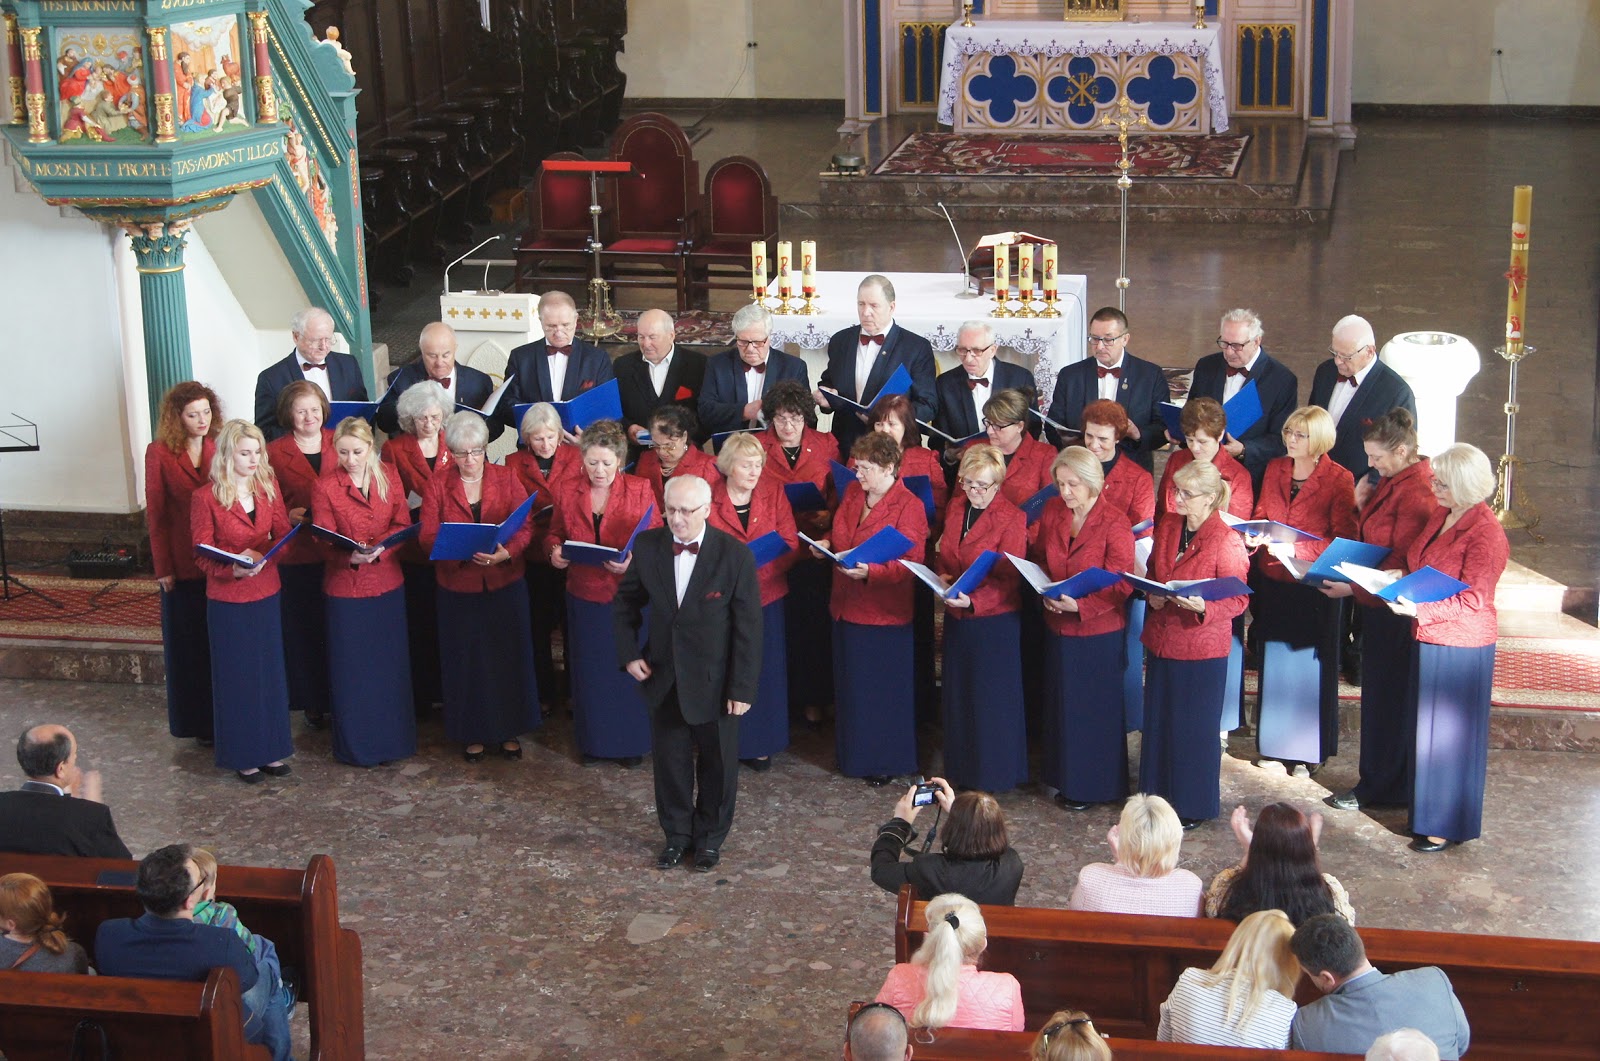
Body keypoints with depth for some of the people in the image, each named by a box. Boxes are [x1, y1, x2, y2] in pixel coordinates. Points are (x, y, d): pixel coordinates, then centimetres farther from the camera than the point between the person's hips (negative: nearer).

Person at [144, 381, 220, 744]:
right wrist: (163, 567, -6)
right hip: (184, 562, -2)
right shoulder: (159, 453, -5)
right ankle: (198, 722, 18)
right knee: (190, 644, 8)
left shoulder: (219, 448, 2)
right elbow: (156, 514, -3)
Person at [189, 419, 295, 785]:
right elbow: (202, 555, -10)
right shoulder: (206, 497, -12)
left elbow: (283, 534, 2)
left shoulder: (269, 487, 1)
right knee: (237, 677, 4)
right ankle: (243, 756, 15)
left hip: (267, 593, 4)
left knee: (271, 672, 11)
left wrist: (262, 557, -19)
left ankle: (271, 750, 23)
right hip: (227, 600, -4)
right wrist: (233, 569, -28)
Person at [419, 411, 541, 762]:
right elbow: (427, 536, -6)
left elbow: (525, 526, -5)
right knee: (466, 661, 6)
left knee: (509, 656, 7)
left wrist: (506, 552, -24)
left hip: (505, 585, 1)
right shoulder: (438, 485, 0)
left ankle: (509, 730, 21)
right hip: (459, 588, 0)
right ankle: (473, 733, 20)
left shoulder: (506, 478, 1)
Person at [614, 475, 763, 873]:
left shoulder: (734, 555, -16)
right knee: (670, 758, 14)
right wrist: (628, 653, -1)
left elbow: (749, 627, -12)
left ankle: (710, 837, 32)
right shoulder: (647, 547, -6)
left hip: (715, 681, -3)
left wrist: (743, 687, -13)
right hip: (663, 677, 3)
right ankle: (677, 835, 33)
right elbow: (626, 602, 10)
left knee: (717, 762, 12)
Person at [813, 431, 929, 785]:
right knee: (850, 685, 16)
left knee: (884, 689, 3)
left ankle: (885, 761, 17)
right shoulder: (852, 493, 7)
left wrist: (870, 572, -32)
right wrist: (826, 544, 1)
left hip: (885, 613, -7)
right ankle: (854, 754, 30)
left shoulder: (908, 506, -14)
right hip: (847, 607, 7)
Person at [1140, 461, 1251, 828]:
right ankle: (1160, 794, 28)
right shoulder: (1167, 526, 4)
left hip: (1202, 649, -6)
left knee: (1195, 727, 4)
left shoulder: (1227, 542, -15)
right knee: (1159, 721, 13)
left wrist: (1203, 608, -29)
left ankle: (1194, 806, 18)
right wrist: (1152, 595, -3)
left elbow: (1237, 600, -12)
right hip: (1163, 641, 6)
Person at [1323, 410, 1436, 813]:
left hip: (1395, 611, -10)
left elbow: (1403, 566, -23)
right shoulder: (1393, 481, 9)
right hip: (1377, 604, 10)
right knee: (1379, 693, 15)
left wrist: (1354, 588, -24)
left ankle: (1379, 788, 14)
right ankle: (1379, 783, 25)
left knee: (1388, 697, 2)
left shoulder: (1417, 492, -22)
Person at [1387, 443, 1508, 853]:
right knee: (1427, 727, 15)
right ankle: (1427, 810, 26)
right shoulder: (1440, 516, 9)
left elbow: (1474, 599, -21)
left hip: (1460, 646, -9)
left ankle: (1447, 825, 10)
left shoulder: (1485, 532, -19)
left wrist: (1420, 609, -27)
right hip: (1428, 639, 9)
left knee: (1449, 734, 0)